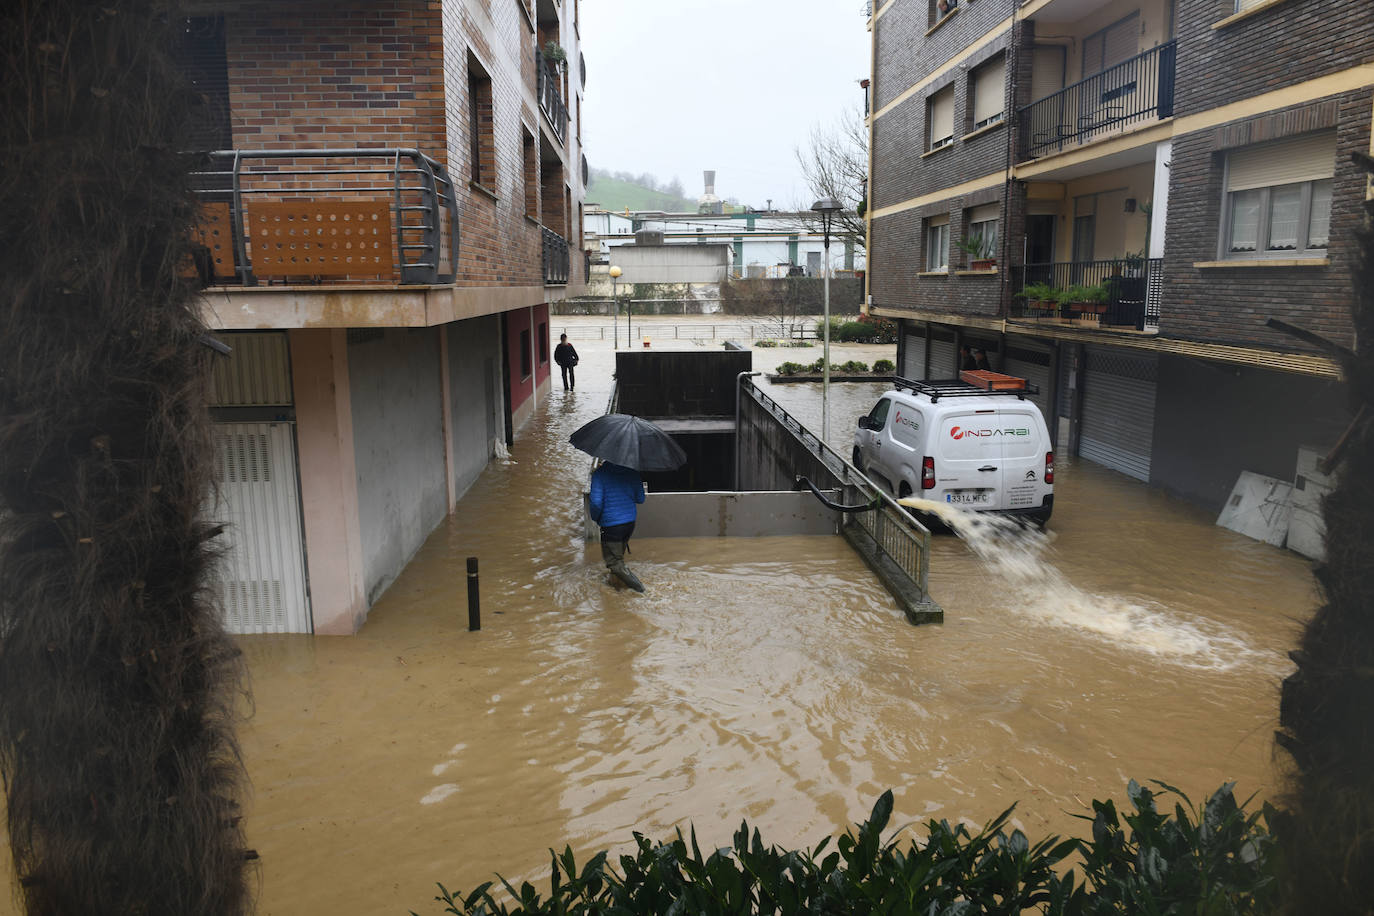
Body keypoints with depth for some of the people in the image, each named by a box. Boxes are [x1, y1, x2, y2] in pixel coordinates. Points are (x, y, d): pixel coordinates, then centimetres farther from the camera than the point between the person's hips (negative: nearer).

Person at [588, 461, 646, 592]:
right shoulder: (633, 472, -1)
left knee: (615, 563, 3)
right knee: (619, 555, 29)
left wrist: (595, 517, -1)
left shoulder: (600, 473, -14)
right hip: (630, 522, 5)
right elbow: (640, 499, 5)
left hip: (610, 524, -5)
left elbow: (596, 502, -20)